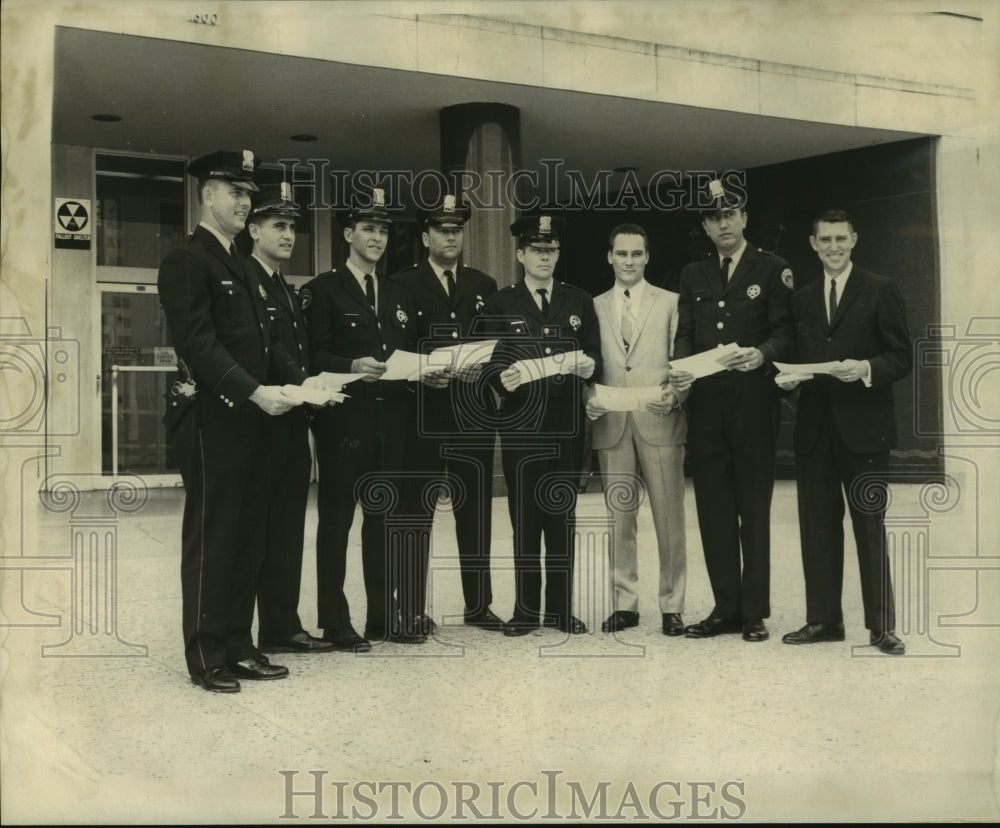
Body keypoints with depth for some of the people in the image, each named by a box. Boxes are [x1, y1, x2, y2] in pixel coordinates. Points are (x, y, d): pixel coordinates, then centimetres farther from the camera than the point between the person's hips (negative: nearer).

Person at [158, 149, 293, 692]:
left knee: (248, 538, 10)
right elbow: (197, 344, -17)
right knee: (211, 538, -1)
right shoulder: (186, 262, -7)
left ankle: (239, 646, 19)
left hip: (253, 420, 8)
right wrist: (254, 392, -23)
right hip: (213, 421, -8)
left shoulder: (245, 271, 21)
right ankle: (206, 657, 8)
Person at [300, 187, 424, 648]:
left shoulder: (398, 296, 19)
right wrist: (352, 366, -25)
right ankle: (335, 623, 6)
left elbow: (410, 354, 19)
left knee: (383, 518, 11)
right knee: (336, 519, 0)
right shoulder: (323, 290, 0)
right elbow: (314, 354, -9)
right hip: (343, 417, -6)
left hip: (391, 418, 6)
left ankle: (384, 616, 19)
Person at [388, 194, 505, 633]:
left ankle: (478, 605, 17)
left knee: (476, 512, 8)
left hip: (473, 412, 3)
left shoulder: (484, 286, 15)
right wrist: (420, 375, -16)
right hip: (423, 413, -3)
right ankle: (413, 610, 7)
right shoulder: (402, 285, 3)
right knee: (417, 514, 0)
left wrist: (483, 367, -7)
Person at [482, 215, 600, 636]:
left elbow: (594, 352, 9)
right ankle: (526, 609, 11)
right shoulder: (500, 304, 6)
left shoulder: (579, 301, 12)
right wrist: (503, 378, -20)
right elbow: (490, 361, 1)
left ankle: (560, 608, 15)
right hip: (520, 424, -2)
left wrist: (588, 364, -13)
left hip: (567, 423, 2)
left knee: (562, 517, 7)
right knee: (525, 519, 3)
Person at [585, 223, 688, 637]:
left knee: (669, 517, -1)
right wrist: (589, 399, -7)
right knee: (618, 517, 5)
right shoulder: (594, 307, 13)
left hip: (659, 422, -2)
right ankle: (624, 604, 14)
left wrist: (674, 396, -16)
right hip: (611, 425, 2)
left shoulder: (670, 303, 8)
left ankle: (671, 606, 9)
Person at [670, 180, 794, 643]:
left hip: (752, 401, -4)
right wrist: (680, 369, -8)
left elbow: (784, 331, -1)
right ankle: (725, 608, 13)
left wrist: (762, 354, -21)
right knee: (713, 507, 5)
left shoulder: (772, 270, 5)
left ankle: (755, 611, 7)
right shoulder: (693, 276, 17)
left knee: (754, 507, 0)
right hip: (705, 403, 4)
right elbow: (685, 334, 12)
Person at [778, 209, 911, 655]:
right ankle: (823, 619, 16)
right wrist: (789, 377, -4)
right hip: (814, 428, 4)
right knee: (818, 525, 7)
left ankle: (881, 626, 6)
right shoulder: (802, 299, 14)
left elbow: (902, 357, -2)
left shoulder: (880, 291, 1)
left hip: (863, 426, -4)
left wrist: (866, 369, -20)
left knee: (870, 526, -1)